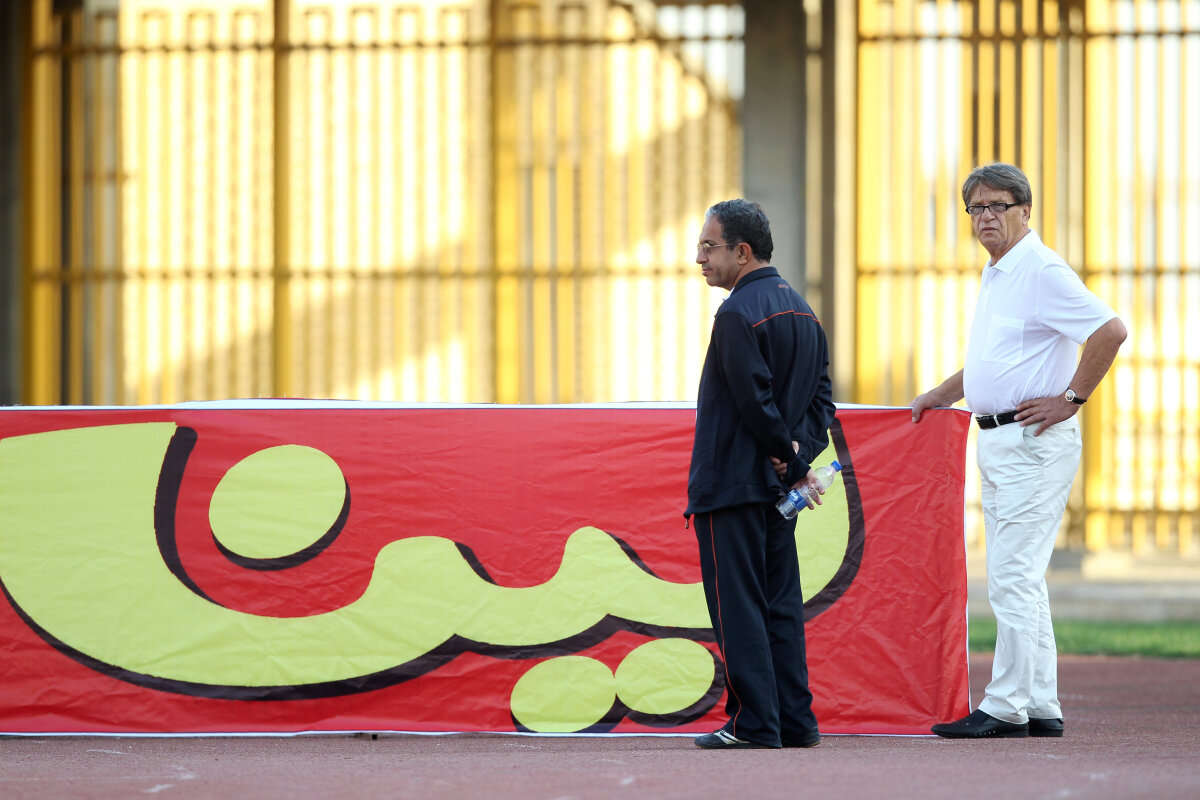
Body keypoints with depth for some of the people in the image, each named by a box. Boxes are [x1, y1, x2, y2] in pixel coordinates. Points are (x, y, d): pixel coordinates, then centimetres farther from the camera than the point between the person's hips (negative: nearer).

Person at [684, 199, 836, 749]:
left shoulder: (737, 314, -15)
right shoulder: (801, 309, 14)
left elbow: (755, 400, -19)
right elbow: (821, 396, 13)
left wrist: (788, 457, -8)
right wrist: (800, 456, 2)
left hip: (731, 484, -9)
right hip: (778, 488, 9)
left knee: (737, 606, -5)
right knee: (781, 604, 10)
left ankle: (754, 721, -6)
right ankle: (795, 721, 10)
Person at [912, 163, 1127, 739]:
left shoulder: (1042, 271, -14)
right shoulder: (995, 276, 18)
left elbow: (1110, 330, -23)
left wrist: (1070, 400, -19)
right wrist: (944, 394, 29)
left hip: (1034, 444, -11)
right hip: (996, 442, 11)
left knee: (1014, 577, -11)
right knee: (1016, 578, 11)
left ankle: (1006, 707, -10)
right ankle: (1040, 708, 15)